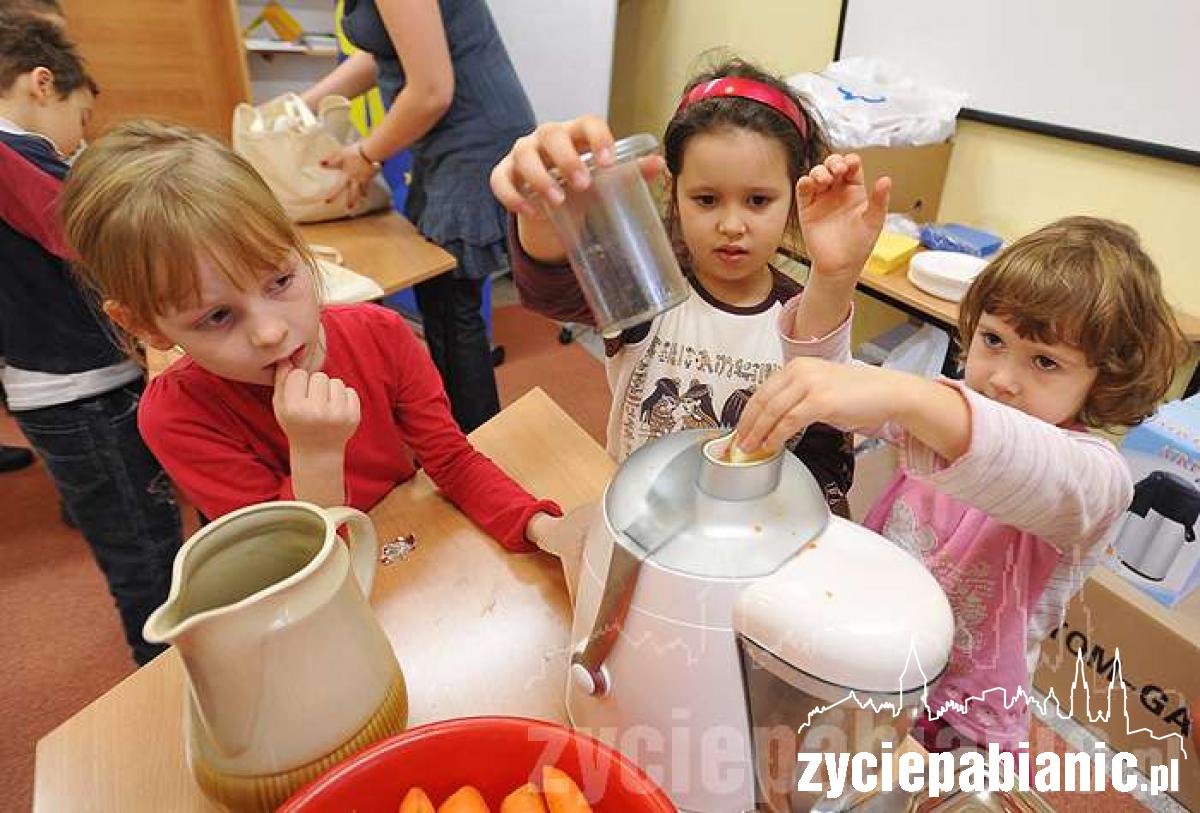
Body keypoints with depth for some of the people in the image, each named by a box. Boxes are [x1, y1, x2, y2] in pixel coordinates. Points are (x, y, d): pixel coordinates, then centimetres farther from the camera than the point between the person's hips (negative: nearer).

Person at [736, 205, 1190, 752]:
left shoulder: (1096, 474, -16)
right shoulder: (945, 406, 1)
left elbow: (1036, 475, -41)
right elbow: (824, 371, -11)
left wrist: (904, 396, -58)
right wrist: (831, 275, -30)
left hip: (953, 724, -4)